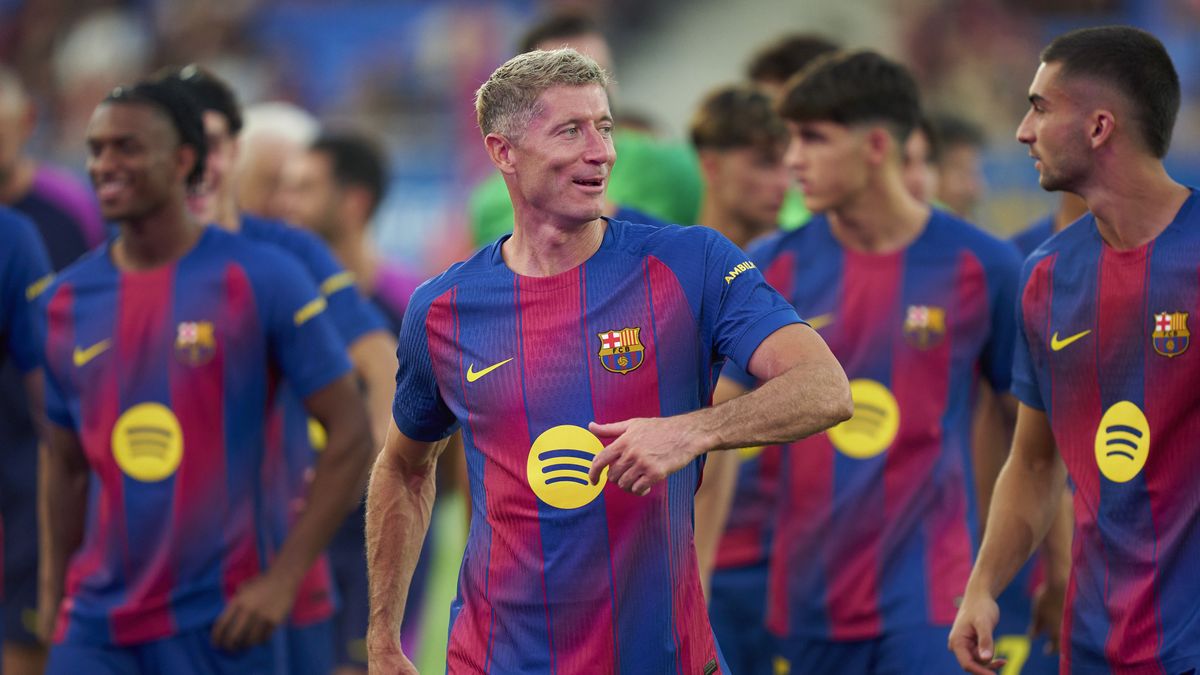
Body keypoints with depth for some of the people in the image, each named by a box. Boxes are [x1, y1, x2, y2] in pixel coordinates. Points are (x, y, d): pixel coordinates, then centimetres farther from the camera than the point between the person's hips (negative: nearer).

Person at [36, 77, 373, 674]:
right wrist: (52, 602, 13)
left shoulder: (262, 282, -5)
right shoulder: (68, 299, 9)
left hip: (219, 625, -4)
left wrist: (282, 579, -12)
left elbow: (350, 435, -5)